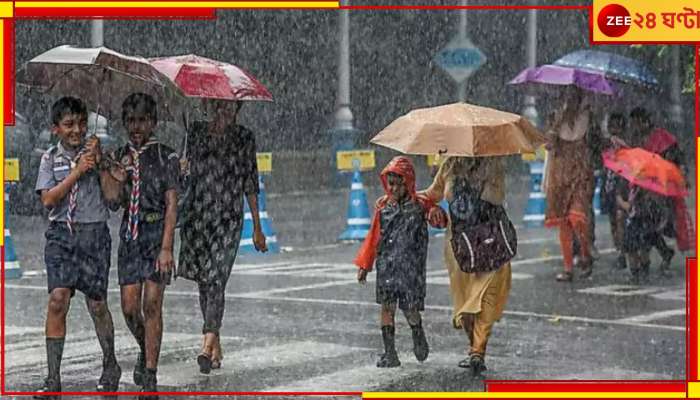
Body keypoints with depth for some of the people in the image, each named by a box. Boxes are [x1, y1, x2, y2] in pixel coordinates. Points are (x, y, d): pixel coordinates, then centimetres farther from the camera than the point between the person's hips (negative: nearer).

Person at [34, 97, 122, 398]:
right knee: (58, 299, -13)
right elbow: (48, 200, -5)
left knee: (96, 303, 3)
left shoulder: (95, 152, 6)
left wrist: (99, 162, -10)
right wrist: (77, 171, -11)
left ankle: (111, 366, 25)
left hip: (94, 232, 0)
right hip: (61, 233, 0)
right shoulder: (51, 158, 7)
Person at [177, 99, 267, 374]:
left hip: (228, 219, -3)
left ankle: (207, 346, -22)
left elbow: (250, 184, 8)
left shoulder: (244, 137, 4)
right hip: (196, 215, 3)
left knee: (216, 280, -14)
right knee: (204, 281, 7)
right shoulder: (197, 131, 8)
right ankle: (215, 344, 19)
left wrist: (257, 228, 9)